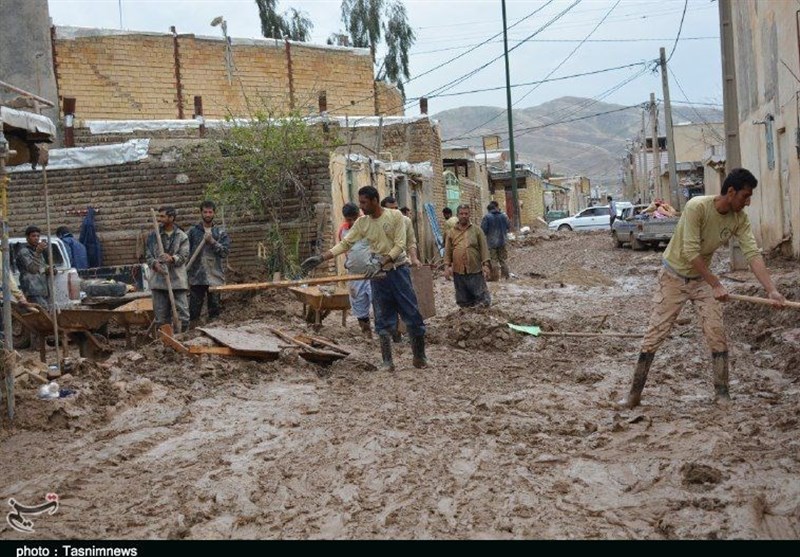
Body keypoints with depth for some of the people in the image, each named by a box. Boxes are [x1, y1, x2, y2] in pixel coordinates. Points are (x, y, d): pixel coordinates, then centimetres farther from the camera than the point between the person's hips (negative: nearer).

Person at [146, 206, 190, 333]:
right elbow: (148, 254, 8)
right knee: (160, 316, 6)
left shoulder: (182, 236, 4)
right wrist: (155, 264, -13)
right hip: (159, 279, 1)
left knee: (182, 313, -3)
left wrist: (172, 259, -24)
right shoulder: (153, 235, 9)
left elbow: (184, 256, -4)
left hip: (177, 279, -1)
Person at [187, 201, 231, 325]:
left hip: (215, 277, 0)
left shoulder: (221, 232, 6)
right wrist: (186, 273, -3)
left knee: (214, 309, 7)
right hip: (196, 277, 0)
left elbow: (226, 251, -4)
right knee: (193, 310, 3)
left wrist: (213, 242, -15)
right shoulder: (193, 231, 6)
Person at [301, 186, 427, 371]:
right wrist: (321, 258, -7)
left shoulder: (395, 216, -8)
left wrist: (381, 262, -24)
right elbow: (345, 244, 2)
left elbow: (399, 245, -13)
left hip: (398, 270, -3)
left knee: (412, 314, 0)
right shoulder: (362, 223, 3)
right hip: (378, 274, 3)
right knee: (383, 320, 4)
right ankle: (387, 362, 12)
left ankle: (419, 357, 12)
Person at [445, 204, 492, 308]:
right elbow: (448, 251, 8)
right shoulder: (452, 232, 10)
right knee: (463, 300, 8)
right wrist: (447, 266, -2)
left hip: (475, 271, -2)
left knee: (481, 298, -2)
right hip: (458, 272, 2)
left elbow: (484, 248, 1)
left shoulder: (477, 230, 5)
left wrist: (485, 264, -8)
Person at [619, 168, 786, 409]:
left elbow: (753, 254, -16)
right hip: (674, 277, -4)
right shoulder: (697, 207, -28)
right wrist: (715, 284, -30)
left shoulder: (739, 219, -10)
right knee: (654, 334, -3)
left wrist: (772, 290, -27)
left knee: (717, 333, -6)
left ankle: (722, 393, 5)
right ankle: (634, 394, 6)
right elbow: (691, 252, -29)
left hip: (702, 278, 4)